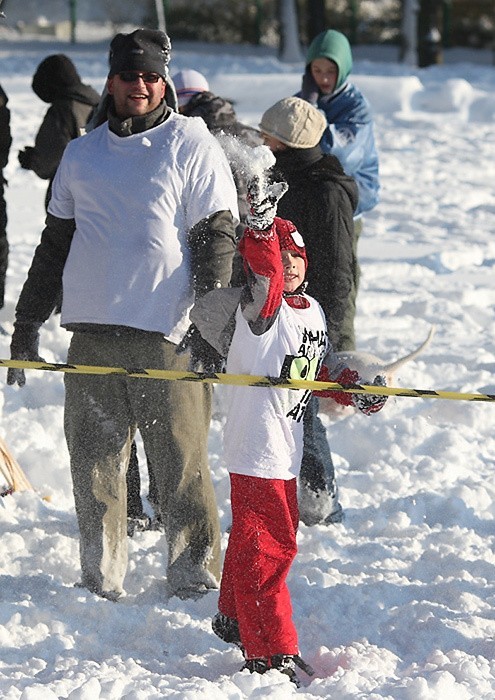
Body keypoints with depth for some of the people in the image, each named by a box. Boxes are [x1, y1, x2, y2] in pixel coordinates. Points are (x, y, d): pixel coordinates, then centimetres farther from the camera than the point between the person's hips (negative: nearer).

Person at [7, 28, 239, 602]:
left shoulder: (191, 144, 3)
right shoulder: (81, 154, 16)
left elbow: (217, 236, -2)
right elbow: (55, 244, 23)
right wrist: (26, 325, 19)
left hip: (168, 336, -4)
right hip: (91, 333, 4)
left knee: (180, 464, -4)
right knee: (93, 462, 5)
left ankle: (194, 575, 6)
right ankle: (100, 579, 15)